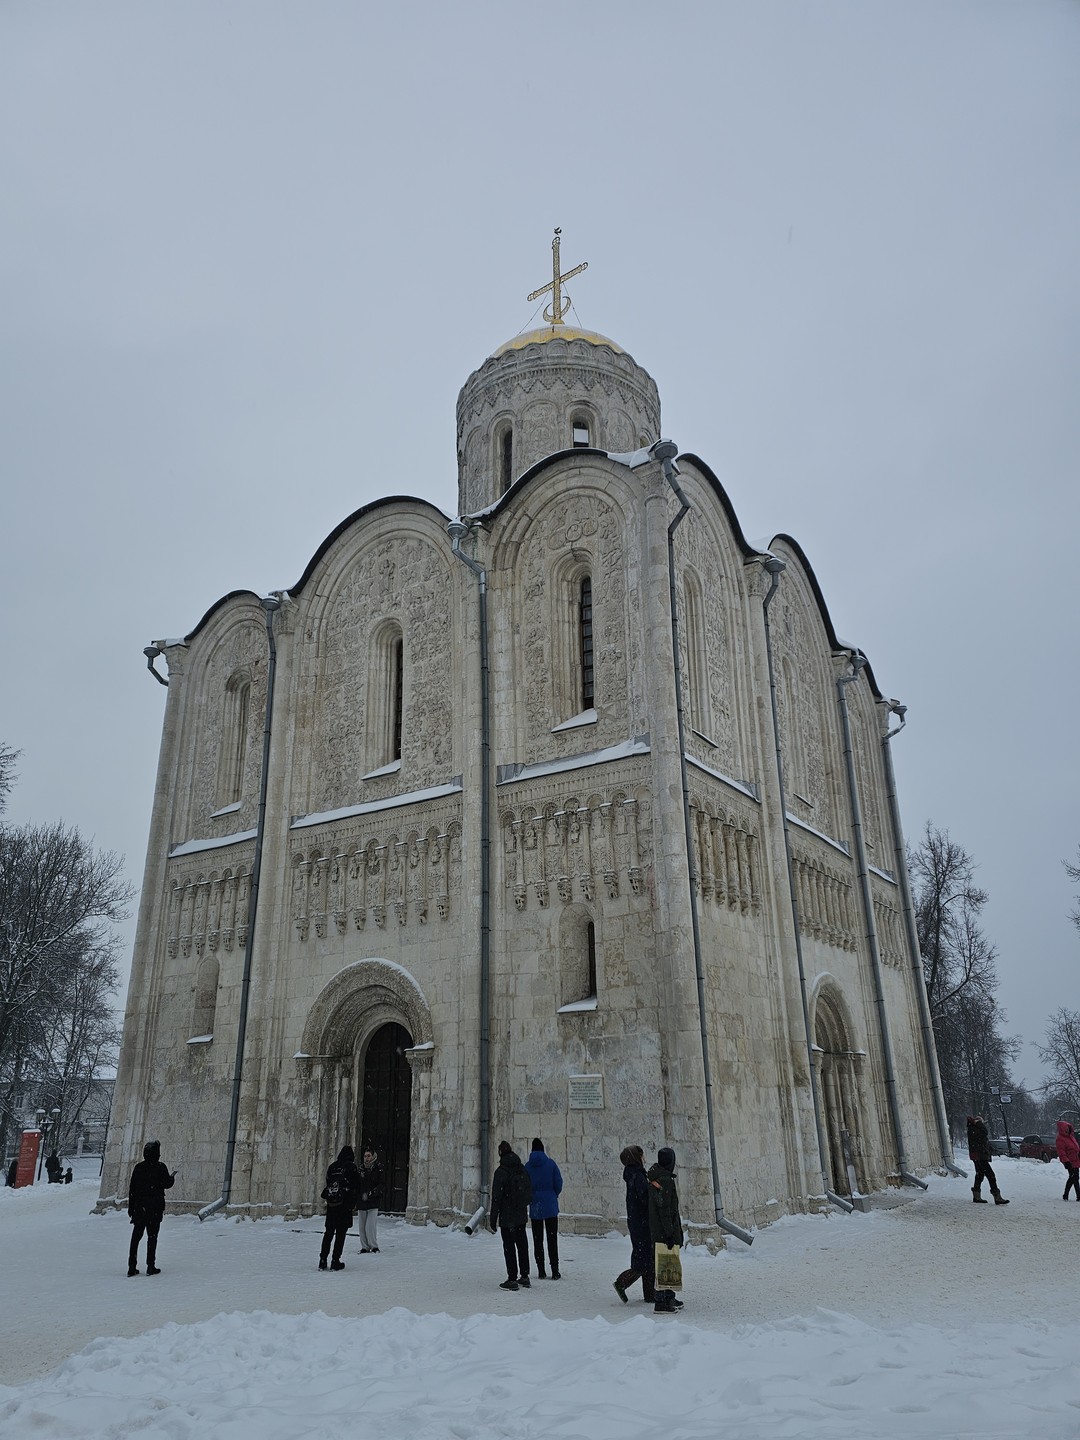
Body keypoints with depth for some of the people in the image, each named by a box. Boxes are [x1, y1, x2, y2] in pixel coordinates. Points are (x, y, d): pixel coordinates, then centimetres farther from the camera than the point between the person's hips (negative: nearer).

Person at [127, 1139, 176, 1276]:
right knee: (152, 1236, 2)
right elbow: (167, 1184, -7)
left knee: (136, 1236, 10)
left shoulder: (138, 1167, 4)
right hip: (155, 1208, -4)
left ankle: (132, 1267, 9)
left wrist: (131, 1208, 12)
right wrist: (172, 1177, 15)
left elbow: (131, 1189, 6)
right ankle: (151, 1266, 2)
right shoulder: (160, 1167, -8)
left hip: (139, 1208, 4)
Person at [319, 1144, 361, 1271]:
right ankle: (335, 1261, 1)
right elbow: (356, 1186, -6)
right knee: (341, 1233, 2)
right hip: (344, 1204, -4)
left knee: (328, 1232, 13)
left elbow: (327, 1183, 10)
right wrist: (353, 1203, 4)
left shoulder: (332, 1166, 7)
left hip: (331, 1204, 4)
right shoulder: (351, 1167, -7)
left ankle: (323, 1260, 12)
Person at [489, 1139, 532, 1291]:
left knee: (509, 1246, 1)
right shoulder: (522, 1169, 5)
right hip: (521, 1215, 7)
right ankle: (524, 1277, 22)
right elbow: (530, 1193, 11)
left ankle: (512, 1279, 3)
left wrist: (493, 1220, -11)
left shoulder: (501, 1172, -15)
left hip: (507, 1216, -6)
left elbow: (496, 1197, -16)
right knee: (522, 1244, 15)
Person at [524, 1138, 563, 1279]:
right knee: (552, 1238, 4)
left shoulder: (527, 1166, -2)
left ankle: (541, 1271, 9)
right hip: (550, 1206, -1)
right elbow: (558, 1183, -4)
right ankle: (555, 1271, 2)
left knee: (537, 1239, 9)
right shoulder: (550, 1164, -6)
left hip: (535, 1208, 1)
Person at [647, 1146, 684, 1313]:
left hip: (657, 1231, 10)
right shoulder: (665, 1180, -20)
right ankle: (661, 1302, -1)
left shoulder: (654, 1178, 12)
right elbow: (664, 1210, -22)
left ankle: (669, 1298, 29)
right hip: (664, 1232, -10)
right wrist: (670, 1233, -19)